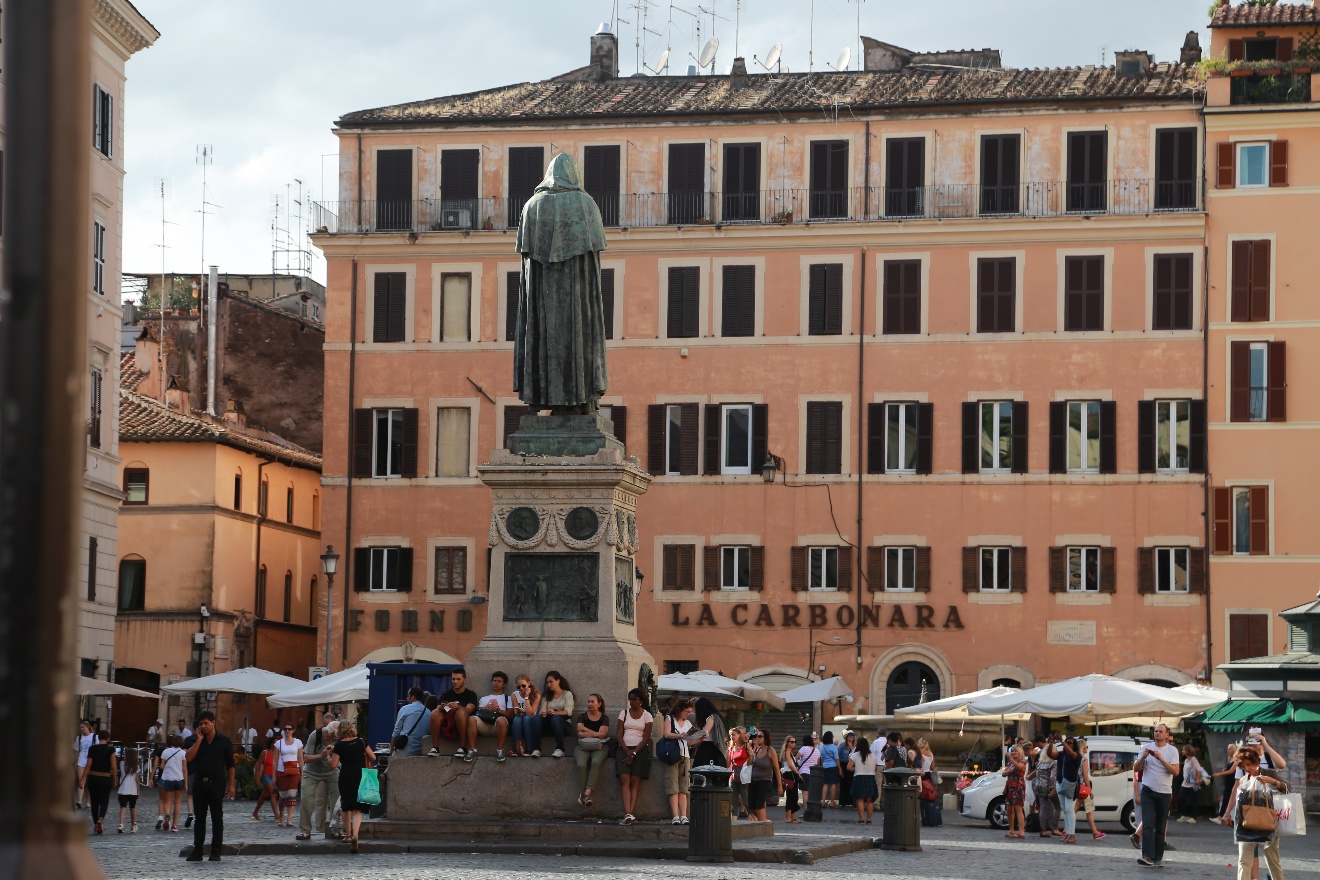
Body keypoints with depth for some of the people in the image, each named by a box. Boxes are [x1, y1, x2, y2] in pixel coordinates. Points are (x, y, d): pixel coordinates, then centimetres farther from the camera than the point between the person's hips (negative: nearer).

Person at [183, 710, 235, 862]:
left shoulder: (224, 741, 2)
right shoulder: (196, 740, 10)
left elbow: (230, 764, 2)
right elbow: (189, 757, -6)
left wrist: (231, 785, -3)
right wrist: (199, 740, -8)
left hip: (217, 783, -3)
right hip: (200, 783, 3)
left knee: (217, 818, 0)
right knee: (199, 818, 6)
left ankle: (216, 851, 3)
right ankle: (197, 851, 10)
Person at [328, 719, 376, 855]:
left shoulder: (339, 745, -4)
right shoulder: (361, 742, 2)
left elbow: (333, 764, -7)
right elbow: (373, 757, 3)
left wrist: (330, 755, 12)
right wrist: (370, 766, 23)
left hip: (346, 778, -1)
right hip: (361, 778, 1)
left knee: (346, 807, 20)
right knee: (357, 809, -4)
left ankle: (348, 834, 28)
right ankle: (355, 835, -25)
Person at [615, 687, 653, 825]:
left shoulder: (647, 716, 7)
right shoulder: (624, 713, 12)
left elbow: (646, 738, 0)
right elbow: (619, 735, 6)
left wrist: (634, 753, -11)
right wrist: (627, 751, -8)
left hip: (640, 749, -1)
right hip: (624, 748, 1)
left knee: (634, 782, -11)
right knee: (624, 779, -17)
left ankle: (630, 815, -17)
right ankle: (628, 814, -28)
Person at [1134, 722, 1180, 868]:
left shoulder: (1172, 751, 3)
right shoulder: (1146, 748, 7)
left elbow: (1175, 772, -8)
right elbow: (1136, 768, 7)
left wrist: (1161, 759, -17)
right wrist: (1143, 757, -11)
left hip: (1164, 793, 0)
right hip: (1148, 791, 0)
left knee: (1160, 827, 6)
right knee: (1147, 825, -12)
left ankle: (1158, 857, 12)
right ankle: (1148, 856, -21)